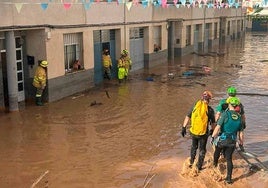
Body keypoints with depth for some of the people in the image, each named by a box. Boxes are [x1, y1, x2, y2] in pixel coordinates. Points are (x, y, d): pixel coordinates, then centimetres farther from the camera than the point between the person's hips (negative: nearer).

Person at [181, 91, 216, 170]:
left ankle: (191, 162, 37)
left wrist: (184, 127, 5)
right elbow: (213, 123, -1)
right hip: (203, 133, -3)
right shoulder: (210, 110, -10)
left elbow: (187, 117, -1)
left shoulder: (195, 106, -3)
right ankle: (199, 166, 21)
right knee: (202, 150, 15)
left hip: (193, 132, 3)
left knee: (194, 147, 25)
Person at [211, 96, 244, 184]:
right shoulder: (239, 117, 0)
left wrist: (213, 137, -10)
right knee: (229, 159, 11)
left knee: (217, 152, 27)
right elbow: (241, 133, 5)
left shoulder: (225, 114, -14)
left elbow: (218, 127, -20)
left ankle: (215, 164, 53)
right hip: (232, 142, 3)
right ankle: (229, 178, 8)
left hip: (222, 140, -3)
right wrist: (241, 143, 16)